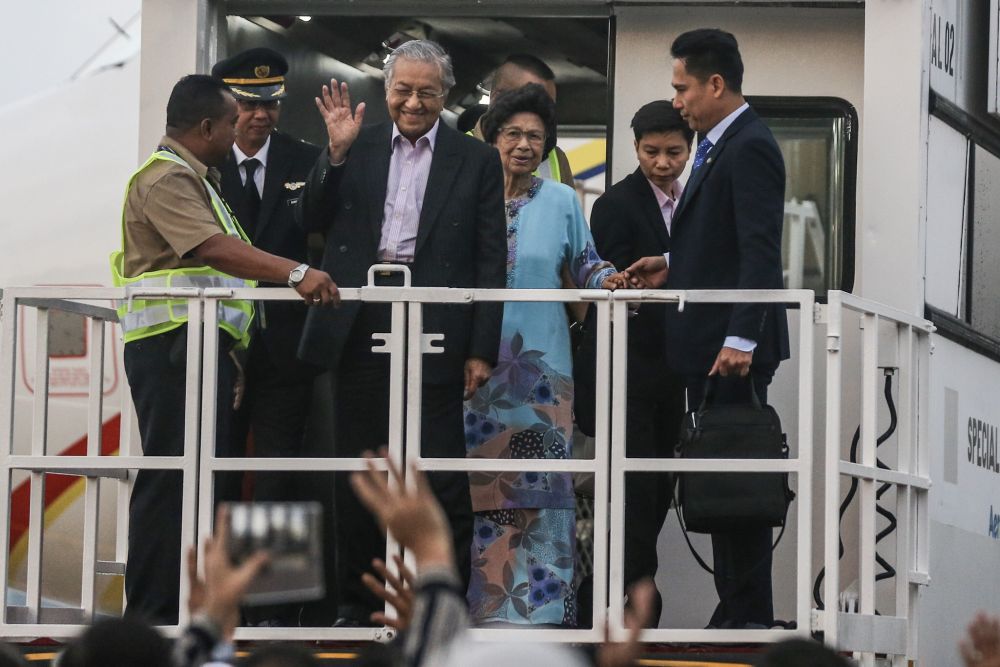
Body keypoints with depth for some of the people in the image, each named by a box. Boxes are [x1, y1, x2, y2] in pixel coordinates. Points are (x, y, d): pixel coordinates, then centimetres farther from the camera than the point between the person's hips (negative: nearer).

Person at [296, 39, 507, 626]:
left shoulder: (476, 161, 4)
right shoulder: (358, 148, 11)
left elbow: (491, 262, 2)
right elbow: (315, 221, 6)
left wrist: (482, 351, -4)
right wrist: (337, 152, -8)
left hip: (434, 334, -3)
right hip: (361, 329, 3)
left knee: (441, 476, -4)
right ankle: (357, 602, 17)